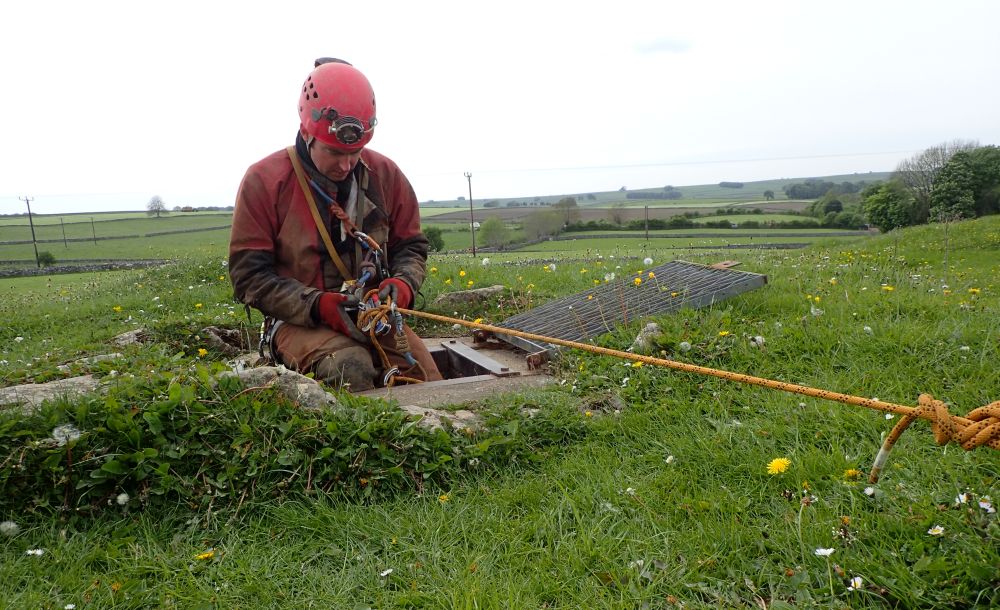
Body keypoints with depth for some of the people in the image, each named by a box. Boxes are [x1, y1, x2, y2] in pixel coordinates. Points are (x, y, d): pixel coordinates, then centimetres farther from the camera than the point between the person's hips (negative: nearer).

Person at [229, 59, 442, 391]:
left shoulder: (385, 174, 6)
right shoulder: (264, 180, -5)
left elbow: (411, 246, 15)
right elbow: (249, 276, -7)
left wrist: (402, 283, -10)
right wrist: (319, 306, -22)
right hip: (300, 322, -3)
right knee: (351, 368, -35)